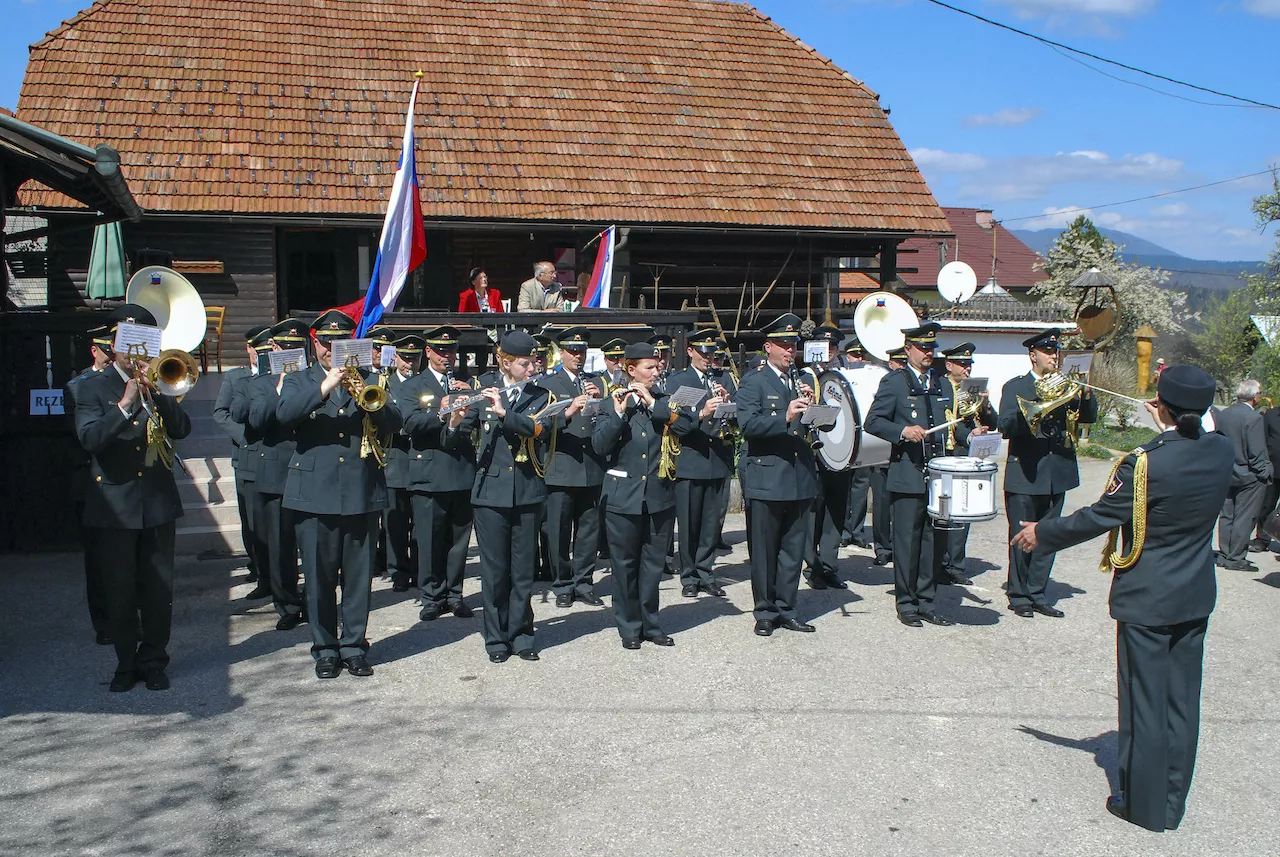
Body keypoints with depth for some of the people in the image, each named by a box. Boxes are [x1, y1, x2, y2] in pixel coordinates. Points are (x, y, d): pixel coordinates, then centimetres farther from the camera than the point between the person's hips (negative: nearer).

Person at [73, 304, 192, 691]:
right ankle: (126, 664, 19)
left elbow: (182, 429, -4)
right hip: (113, 506, -2)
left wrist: (154, 392, -17)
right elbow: (90, 438, -14)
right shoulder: (93, 387, 2)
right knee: (120, 593, 4)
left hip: (158, 501, 2)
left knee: (159, 590, 5)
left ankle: (154, 662, 18)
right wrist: (125, 405, -25)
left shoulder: (160, 382, 10)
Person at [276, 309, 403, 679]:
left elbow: (394, 422, 0)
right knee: (319, 578, 3)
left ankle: (354, 645, 17)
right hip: (314, 493, -1)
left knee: (359, 576, 5)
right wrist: (324, 387, -23)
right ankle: (325, 649, 15)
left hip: (362, 492, 1)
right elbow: (285, 414, -12)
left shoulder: (368, 380, 14)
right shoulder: (299, 381, 10)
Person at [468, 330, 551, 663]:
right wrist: (456, 418, -21)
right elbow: (458, 436, 0)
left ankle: (521, 635, 19)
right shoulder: (484, 388, 3)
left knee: (524, 569, 7)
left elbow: (534, 427, -15)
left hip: (527, 492, 1)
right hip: (491, 490, -1)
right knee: (494, 569, 4)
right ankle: (496, 638, 15)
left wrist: (504, 412, -29)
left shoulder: (540, 396, 5)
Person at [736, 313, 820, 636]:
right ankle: (765, 612, 14)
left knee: (793, 549, 11)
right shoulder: (753, 382, -2)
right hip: (766, 479, -5)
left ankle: (785, 609, 21)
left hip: (801, 479, 5)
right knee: (764, 550, 3)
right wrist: (785, 418, -28)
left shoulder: (803, 381, 15)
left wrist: (812, 405, -6)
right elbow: (748, 424, -17)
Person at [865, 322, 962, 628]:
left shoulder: (941, 382, 17)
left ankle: (926, 602, 18)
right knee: (907, 541, -1)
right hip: (907, 476, -5)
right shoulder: (894, 382, 0)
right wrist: (903, 431, -21)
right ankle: (906, 604, 10)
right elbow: (873, 421, -6)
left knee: (935, 541, 8)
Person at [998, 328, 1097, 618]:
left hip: (1058, 473, 4)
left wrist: (1084, 393, -11)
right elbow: (1005, 426, -12)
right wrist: (1036, 404, -23)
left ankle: (1037, 594, 20)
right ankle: (1018, 596, 13)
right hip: (1025, 474, -4)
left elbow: (1090, 417, 7)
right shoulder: (1015, 387, -1)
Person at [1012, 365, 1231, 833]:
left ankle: (1146, 805, 19)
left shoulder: (1144, 463, -24)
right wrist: (1170, 429, 16)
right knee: (1181, 700, 15)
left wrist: (1041, 533, -3)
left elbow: (1098, 517, -16)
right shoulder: (1222, 451, -7)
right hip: (1196, 599, 6)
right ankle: (1173, 802, 28)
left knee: (1145, 701, 7)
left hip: (1146, 600, -6)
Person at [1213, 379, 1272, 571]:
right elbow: (1258, 453, -18)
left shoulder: (1221, 415, 1)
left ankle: (1224, 555, 19)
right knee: (1244, 518, 2)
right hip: (1249, 476, -7)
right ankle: (1236, 558, 6)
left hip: (1226, 474, 7)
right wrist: (1265, 474, -7)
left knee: (1227, 516, 14)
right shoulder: (1254, 418, -19)